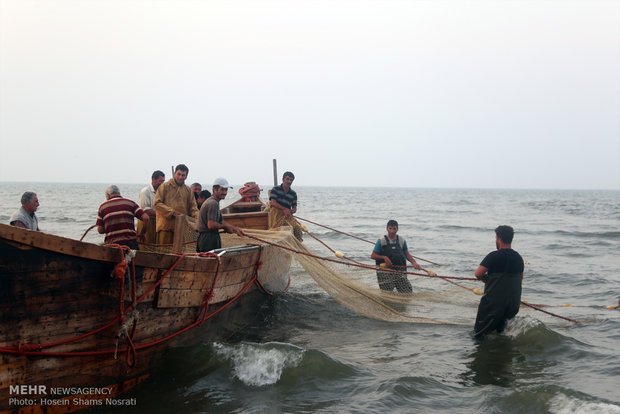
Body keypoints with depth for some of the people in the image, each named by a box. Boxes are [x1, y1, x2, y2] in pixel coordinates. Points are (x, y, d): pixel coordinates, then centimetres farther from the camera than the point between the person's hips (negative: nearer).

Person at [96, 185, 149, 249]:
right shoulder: (130, 203, 10)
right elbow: (145, 218, -1)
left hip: (112, 244, 0)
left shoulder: (103, 207, 9)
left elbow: (100, 230, 6)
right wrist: (142, 233, 12)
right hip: (130, 242, 0)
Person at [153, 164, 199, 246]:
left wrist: (197, 216, -8)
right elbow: (156, 203, -5)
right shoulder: (165, 186, 2)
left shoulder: (188, 190, 16)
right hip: (166, 226, -4)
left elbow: (192, 206, 14)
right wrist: (172, 212, -13)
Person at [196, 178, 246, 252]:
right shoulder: (213, 203, -16)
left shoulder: (214, 202, 18)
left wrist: (235, 229, 7)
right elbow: (211, 225, -24)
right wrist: (226, 226, -10)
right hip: (209, 240, -11)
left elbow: (221, 221, 18)